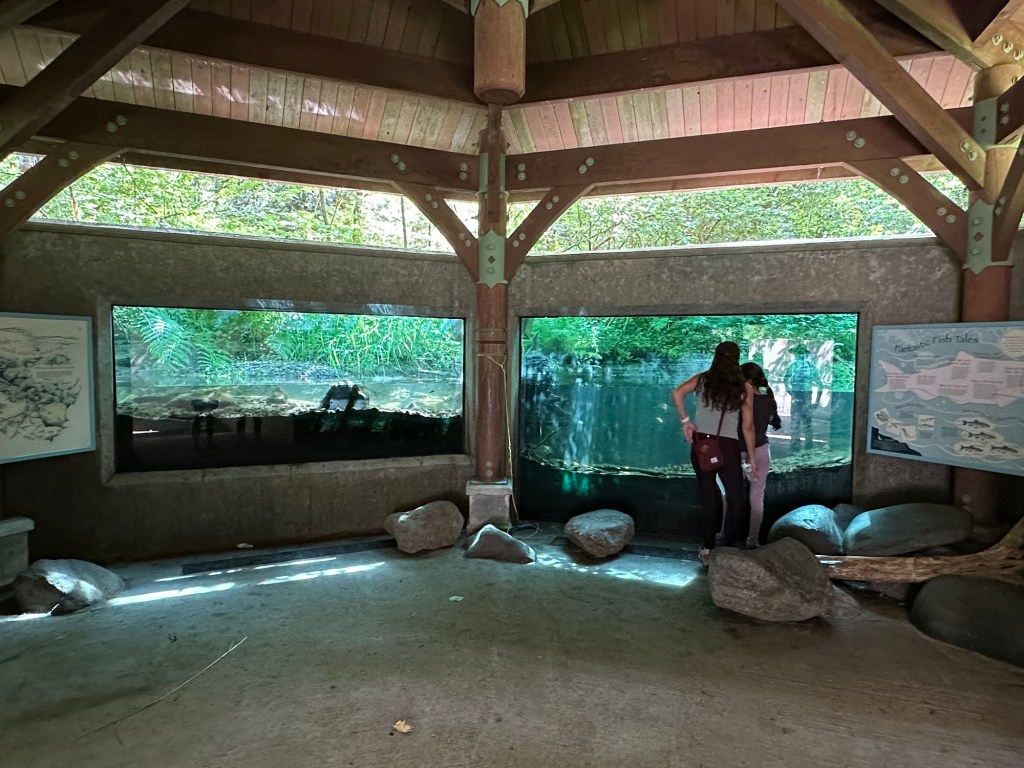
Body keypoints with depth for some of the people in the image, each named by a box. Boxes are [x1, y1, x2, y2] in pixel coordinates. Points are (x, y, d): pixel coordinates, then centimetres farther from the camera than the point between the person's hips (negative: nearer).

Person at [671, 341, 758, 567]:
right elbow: (747, 426, -1)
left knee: (709, 497, 13)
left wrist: (685, 421, -5)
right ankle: (728, 550, 10)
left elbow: (677, 393, -13)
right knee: (735, 500, 12)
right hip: (728, 448, -2)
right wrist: (752, 458, 5)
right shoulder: (744, 388, 0)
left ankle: (708, 549, 16)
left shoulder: (703, 379, 4)